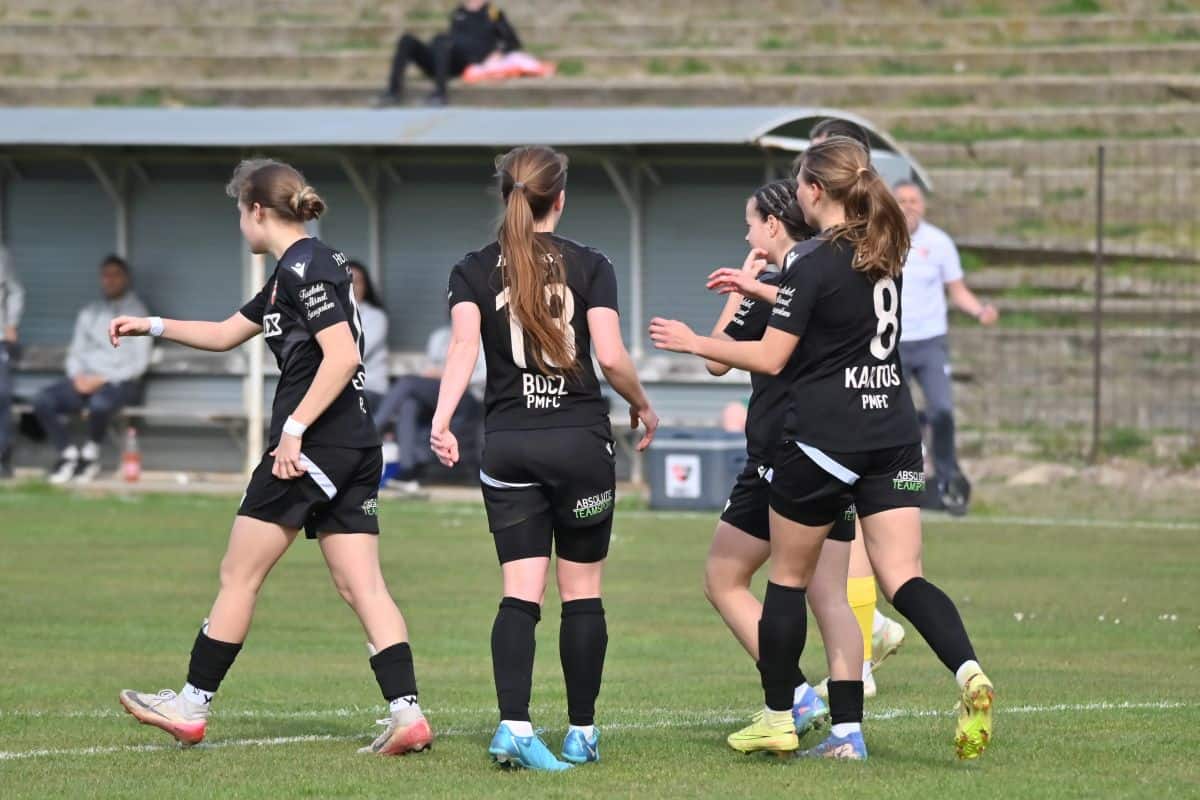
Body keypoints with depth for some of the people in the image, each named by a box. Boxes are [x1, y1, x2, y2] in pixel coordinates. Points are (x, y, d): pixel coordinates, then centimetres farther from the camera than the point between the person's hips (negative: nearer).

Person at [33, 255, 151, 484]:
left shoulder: (136, 313, 1)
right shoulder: (88, 313, 18)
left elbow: (140, 362, -6)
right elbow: (75, 353, 17)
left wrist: (103, 379, -15)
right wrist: (77, 376, -6)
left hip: (119, 382, -5)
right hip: (85, 380, 5)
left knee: (100, 402, -40)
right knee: (42, 400, -22)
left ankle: (90, 454, -14)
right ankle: (68, 454, -8)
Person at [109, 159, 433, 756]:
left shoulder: (303, 268, -12)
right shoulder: (294, 270, 19)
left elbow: (342, 355, -22)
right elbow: (226, 333, 31)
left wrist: (294, 429, -23)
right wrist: (151, 325, 31)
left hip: (311, 444, -9)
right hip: (353, 447, 9)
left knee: (239, 575, 2)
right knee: (360, 584, 2)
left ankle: (191, 707, 10)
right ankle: (407, 714, -9)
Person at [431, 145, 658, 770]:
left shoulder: (473, 271, 4)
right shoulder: (590, 266, 0)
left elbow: (463, 346, -12)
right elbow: (611, 358, -8)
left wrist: (442, 418, -20)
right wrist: (642, 407, 9)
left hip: (507, 446, 2)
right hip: (581, 439, -2)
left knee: (520, 595, -1)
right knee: (582, 592, 8)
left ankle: (514, 726, -18)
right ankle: (582, 734, 13)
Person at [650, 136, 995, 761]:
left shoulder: (814, 268, -13)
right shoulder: (885, 253, 9)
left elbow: (769, 357, -10)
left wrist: (693, 342, 2)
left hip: (823, 439, -6)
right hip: (893, 434, 6)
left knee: (789, 577, 11)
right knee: (902, 577, -2)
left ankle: (777, 717, 20)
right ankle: (968, 671, -28)